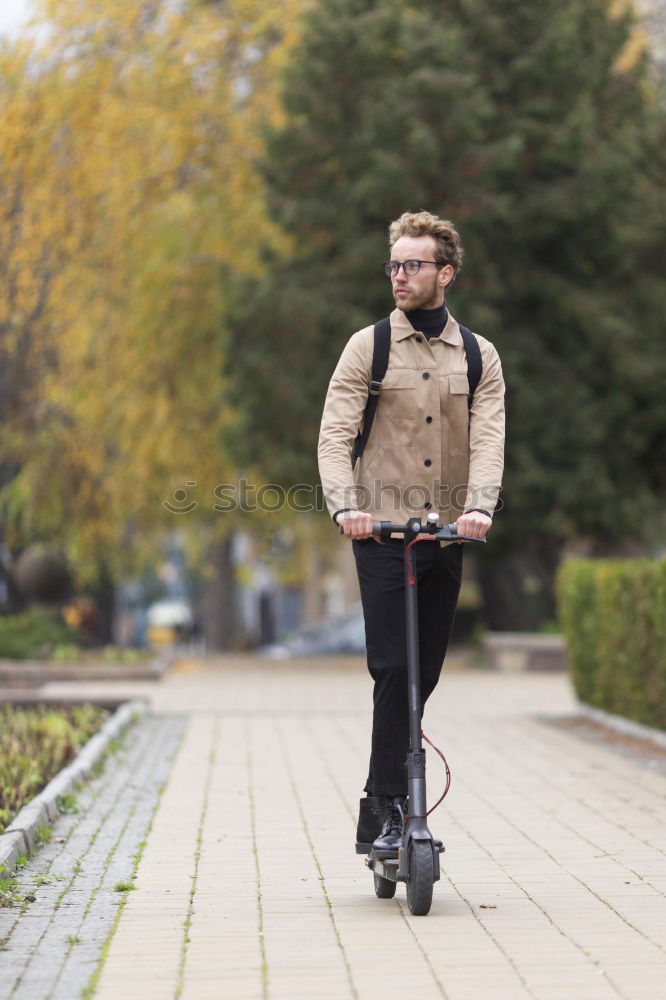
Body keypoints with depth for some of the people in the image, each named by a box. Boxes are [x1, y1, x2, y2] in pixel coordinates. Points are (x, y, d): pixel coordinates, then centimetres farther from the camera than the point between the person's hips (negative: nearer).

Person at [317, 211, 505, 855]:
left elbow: (488, 439, -4)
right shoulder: (367, 348, 3)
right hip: (381, 534, -3)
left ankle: (384, 807, 19)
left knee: (424, 674, 6)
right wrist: (345, 506, -24)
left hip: (446, 536, 3)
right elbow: (335, 434, -6)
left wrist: (479, 508, -23)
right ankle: (385, 811, -9)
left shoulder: (479, 355, 9)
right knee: (393, 669, -13)